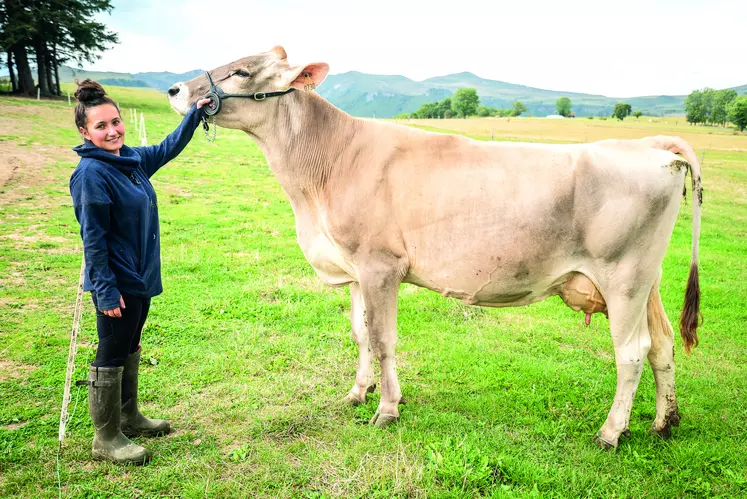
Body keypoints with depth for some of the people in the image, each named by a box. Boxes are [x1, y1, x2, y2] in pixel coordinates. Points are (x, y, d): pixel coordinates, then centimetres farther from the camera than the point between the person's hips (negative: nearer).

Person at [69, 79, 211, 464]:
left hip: (141, 277, 9)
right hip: (116, 284, -9)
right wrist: (106, 290, -20)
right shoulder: (91, 173, -19)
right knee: (111, 358, 4)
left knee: (129, 351, 20)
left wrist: (195, 113, 18)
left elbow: (168, 148, 23)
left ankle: (128, 417, 37)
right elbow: (93, 238, -20)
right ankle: (106, 439, 19)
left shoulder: (133, 158, 5)